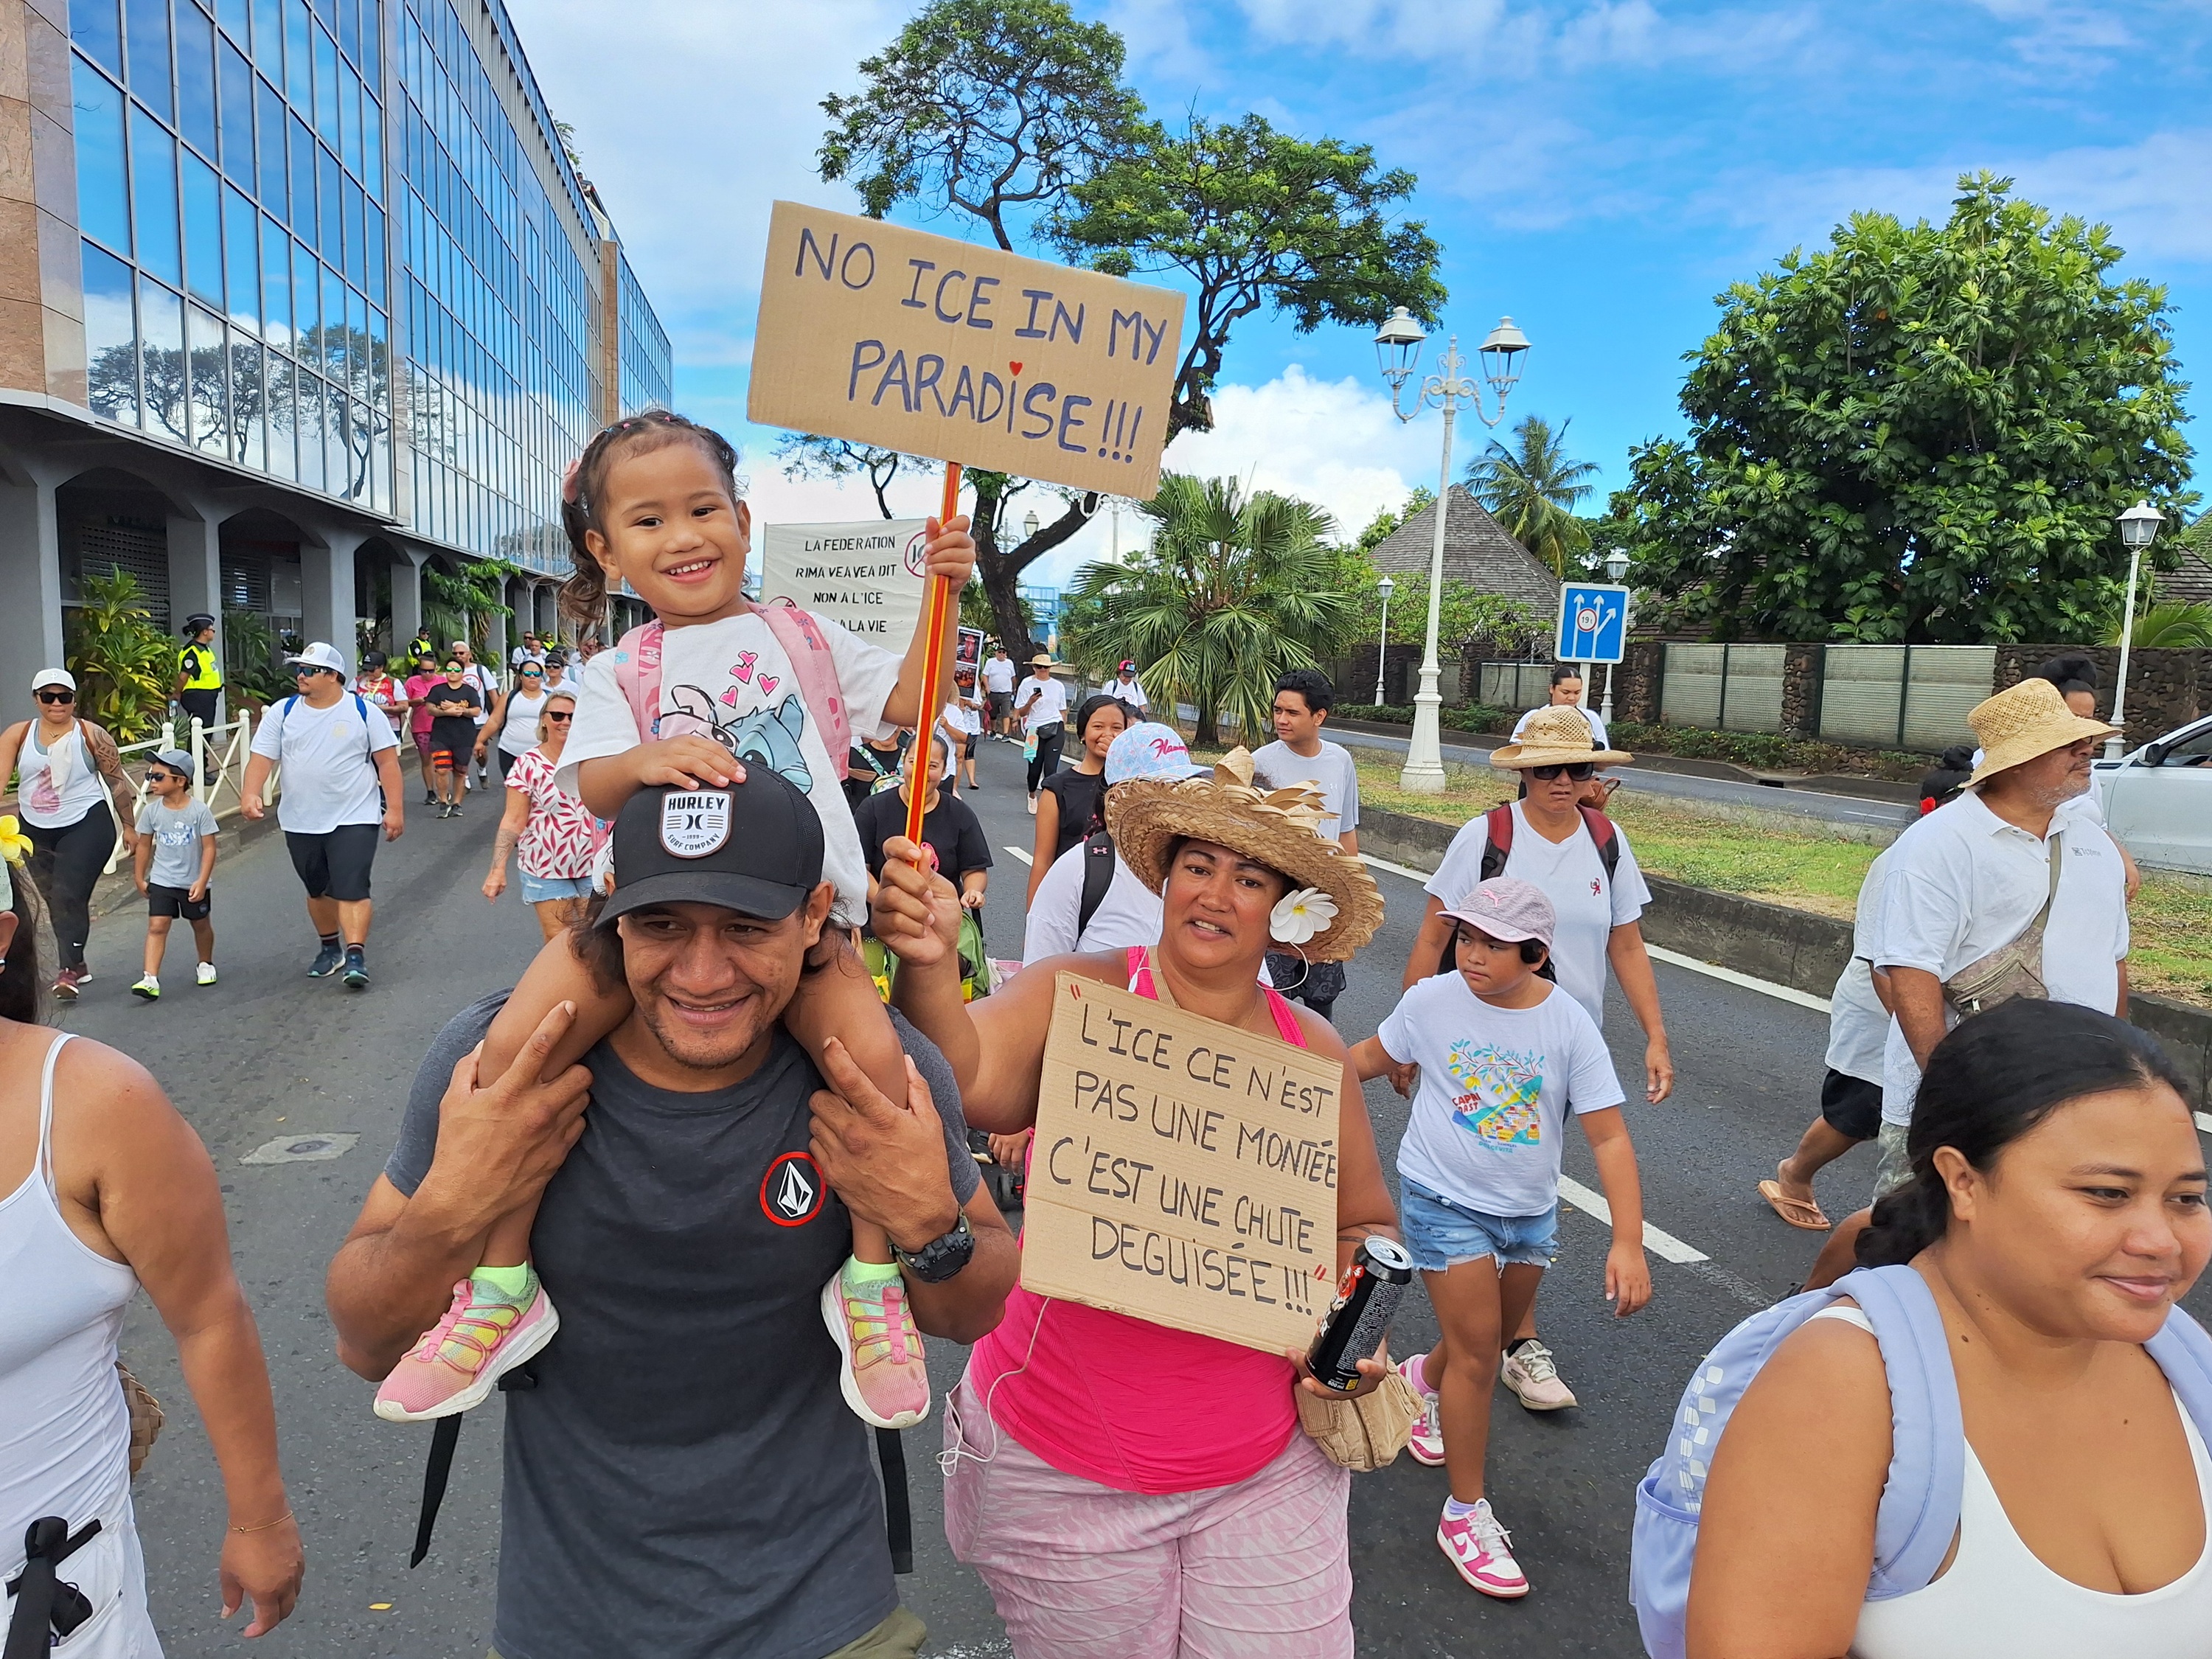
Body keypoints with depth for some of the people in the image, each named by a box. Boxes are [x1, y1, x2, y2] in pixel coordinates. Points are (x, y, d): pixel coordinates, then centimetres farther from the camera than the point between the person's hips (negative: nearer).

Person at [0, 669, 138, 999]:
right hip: (35, 831, 4)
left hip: (86, 826, -4)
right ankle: (77, 964, 28)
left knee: (68, 895, -16)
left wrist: (129, 827, 4)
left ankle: (69, 970, -13)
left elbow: (117, 782, 1)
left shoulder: (92, 735, -4)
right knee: (53, 901, 13)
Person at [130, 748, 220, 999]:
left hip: (194, 883, -2)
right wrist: (139, 878, 9)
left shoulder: (199, 811, -14)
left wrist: (202, 881, -17)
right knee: (157, 926, -9)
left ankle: (206, 964, 38)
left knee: (200, 924, 16)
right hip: (161, 881, 2)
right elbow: (144, 845, 6)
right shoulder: (151, 810, -5)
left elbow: (209, 847, -12)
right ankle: (150, 979, -15)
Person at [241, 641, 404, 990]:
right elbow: (261, 758, -2)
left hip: (354, 818, -4)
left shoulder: (363, 712, -4)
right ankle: (329, 949, 33)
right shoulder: (283, 712, 3)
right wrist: (252, 794, -20)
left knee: (352, 888, -13)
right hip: (301, 823, 4)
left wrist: (394, 808, -10)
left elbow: (387, 761, -5)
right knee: (318, 890, 17)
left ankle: (356, 956, -13)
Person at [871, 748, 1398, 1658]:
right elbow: (969, 1078, -32)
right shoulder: (1081, 998, -12)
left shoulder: (1313, 1052, -1)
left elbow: (1365, 1225, 11)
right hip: (1062, 1471, -2)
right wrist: (928, 965, -49)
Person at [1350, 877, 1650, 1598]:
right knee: (1477, 1351, -4)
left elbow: (1609, 1137, -16)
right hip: (1446, 1201, -3)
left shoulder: (1569, 1025, -15)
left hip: (1531, 1212, 3)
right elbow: (1374, 1057, 4)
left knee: (1491, 1338, 20)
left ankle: (1421, 1377, 54)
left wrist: (1628, 1242, -22)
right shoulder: (1432, 1000, -14)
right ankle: (1465, 1515, 12)